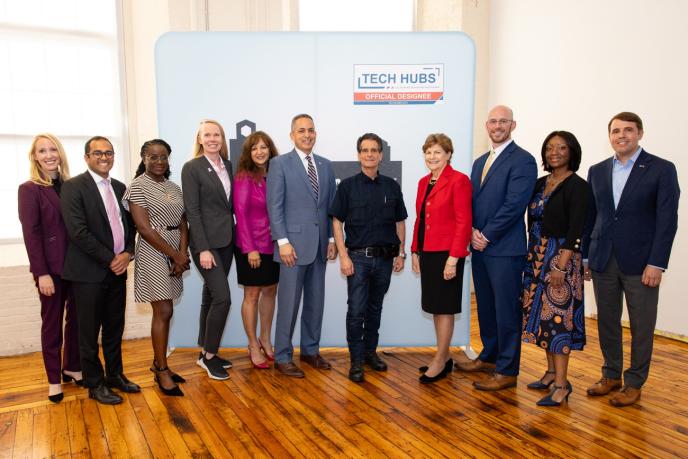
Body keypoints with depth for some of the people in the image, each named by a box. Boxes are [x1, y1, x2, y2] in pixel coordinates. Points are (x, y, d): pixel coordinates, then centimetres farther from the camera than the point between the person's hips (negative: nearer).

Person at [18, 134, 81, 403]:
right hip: (51, 267, -3)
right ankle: (54, 379, 21)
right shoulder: (29, 189, -4)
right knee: (52, 322, 8)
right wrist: (41, 272, -14)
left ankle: (72, 368, 28)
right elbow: (31, 234, -9)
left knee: (76, 318, 10)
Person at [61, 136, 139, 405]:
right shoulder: (73, 187, -8)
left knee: (115, 328, 15)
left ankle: (115, 375, 31)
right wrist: (110, 259, -15)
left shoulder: (120, 188, 11)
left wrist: (128, 253, -6)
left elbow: (130, 224, 12)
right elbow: (78, 231, -16)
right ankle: (95, 383, 21)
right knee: (89, 331, 7)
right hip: (89, 272, -5)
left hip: (117, 270, 6)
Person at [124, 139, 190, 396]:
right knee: (163, 312, -4)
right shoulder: (137, 186, -7)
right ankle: (162, 371, 9)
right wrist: (175, 255, -13)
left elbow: (183, 224, 7)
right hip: (153, 253, -6)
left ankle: (158, 362, 25)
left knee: (164, 311, 12)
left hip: (175, 254, 6)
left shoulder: (174, 188, 11)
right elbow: (144, 228, -14)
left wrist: (183, 254, -9)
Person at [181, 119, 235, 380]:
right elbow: (192, 211, -12)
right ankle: (209, 356, 7)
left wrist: (235, 236, 5)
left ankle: (206, 353, 24)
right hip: (206, 242, -6)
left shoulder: (228, 166, 11)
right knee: (222, 298, -10)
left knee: (211, 297, 13)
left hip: (226, 241, 6)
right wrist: (203, 249, -17)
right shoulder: (192, 168, -7)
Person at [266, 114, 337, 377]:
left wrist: (332, 239, 7)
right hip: (294, 243, -5)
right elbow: (274, 206, -8)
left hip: (320, 245, 5)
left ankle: (311, 351, 28)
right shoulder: (280, 164, -2)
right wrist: (283, 242, -14)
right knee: (289, 303, 1)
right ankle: (282, 357, 15)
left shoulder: (326, 165, 13)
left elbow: (332, 205, 13)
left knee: (315, 302, 13)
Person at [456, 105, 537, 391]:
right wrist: (473, 232, -2)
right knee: (485, 306, 17)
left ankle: (507, 371, 12)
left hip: (505, 249, -7)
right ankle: (489, 356, 32)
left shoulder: (522, 160, -8)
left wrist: (486, 236, -13)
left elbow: (514, 205, -16)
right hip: (479, 246, 8)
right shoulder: (480, 162, 17)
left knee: (507, 310, 1)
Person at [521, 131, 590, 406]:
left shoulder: (577, 186, -8)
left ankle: (562, 384, 2)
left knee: (558, 316, -5)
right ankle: (552, 371, 24)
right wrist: (532, 257, 10)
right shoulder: (540, 183, 11)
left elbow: (576, 230, -14)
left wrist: (561, 266, -19)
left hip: (561, 258, -7)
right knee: (543, 314, 11)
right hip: (537, 257, 7)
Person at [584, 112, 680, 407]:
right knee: (607, 322, 12)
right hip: (602, 261, 4)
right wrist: (585, 256, 7)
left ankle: (634, 383, 22)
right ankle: (611, 375, 28)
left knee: (641, 326, 7)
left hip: (640, 263, -3)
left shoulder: (662, 169, -3)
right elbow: (591, 217, 10)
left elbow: (667, 219, -8)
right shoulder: (597, 171, 9)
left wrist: (656, 263, -13)